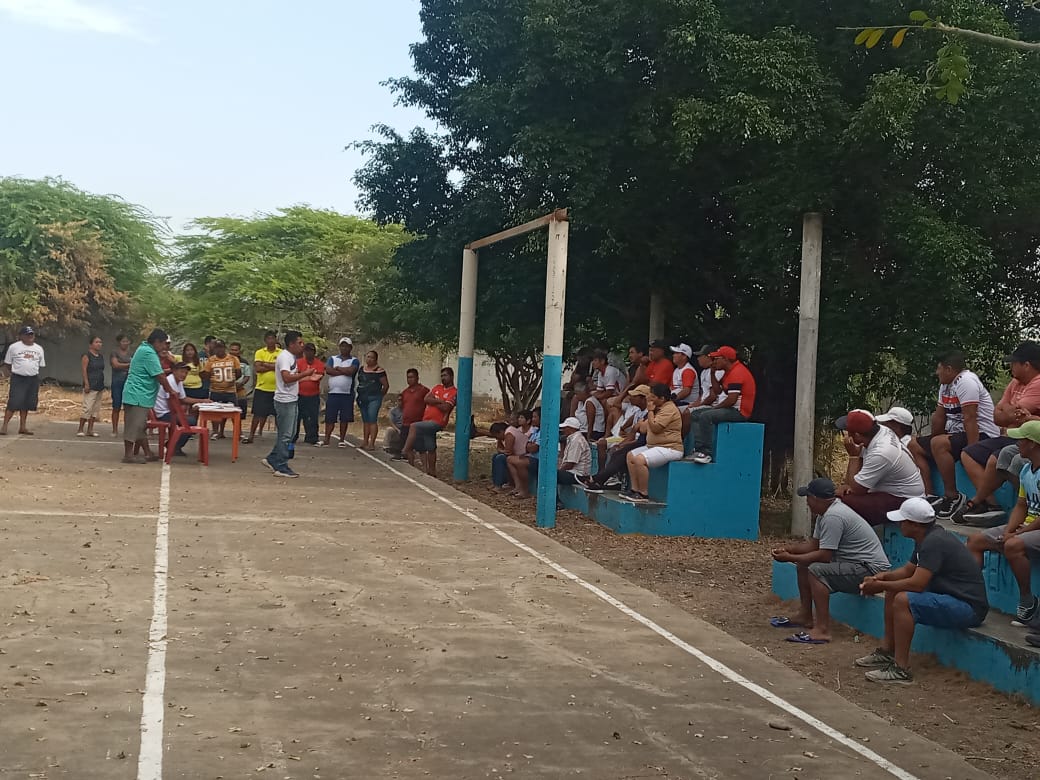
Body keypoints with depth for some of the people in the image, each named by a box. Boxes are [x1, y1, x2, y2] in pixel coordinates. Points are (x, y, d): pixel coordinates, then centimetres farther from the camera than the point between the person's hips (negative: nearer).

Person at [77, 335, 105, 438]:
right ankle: (80, 429, -3)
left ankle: (90, 430, 12)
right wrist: (86, 384, -18)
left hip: (99, 386, 8)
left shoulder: (101, 356, 15)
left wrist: (103, 385, 15)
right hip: (91, 386, -8)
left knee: (96, 408, 7)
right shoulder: (87, 356, -7)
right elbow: (84, 370, -12)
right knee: (87, 407, -10)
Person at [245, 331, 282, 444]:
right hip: (262, 388, 0)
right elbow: (257, 368, -9)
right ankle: (251, 435, 10)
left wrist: (265, 364, -14)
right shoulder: (259, 352, 3)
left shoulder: (281, 353, 1)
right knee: (258, 413, 3)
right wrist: (273, 367, -11)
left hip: (277, 389, 0)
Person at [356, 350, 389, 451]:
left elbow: (386, 385, -4)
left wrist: (379, 395, 4)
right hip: (362, 398, 7)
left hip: (374, 399, -7)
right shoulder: (362, 369, 12)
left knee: (372, 420, -11)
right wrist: (360, 395, 14)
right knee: (365, 420, 11)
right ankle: (365, 442, 17)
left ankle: (371, 443, -12)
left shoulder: (379, 370, -7)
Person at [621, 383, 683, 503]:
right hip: (654, 446, 12)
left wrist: (650, 410, -11)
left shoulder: (669, 409, -16)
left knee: (639, 459, -27)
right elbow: (643, 428, 19)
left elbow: (655, 428, -22)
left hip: (670, 448, -12)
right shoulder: (659, 408, 19)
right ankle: (635, 489, 6)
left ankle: (644, 494, -19)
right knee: (630, 455, 8)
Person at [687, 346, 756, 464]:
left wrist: (716, 407, -9)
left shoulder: (737, 373, -17)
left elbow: (732, 399, -24)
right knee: (696, 416, 9)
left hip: (739, 412, -11)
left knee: (706, 416, -28)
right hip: (731, 409, 11)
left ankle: (707, 453, -27)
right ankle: (699, 449, -4)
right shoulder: (730, 371, 16)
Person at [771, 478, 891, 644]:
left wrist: (790, 558, -16)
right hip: (856, 563, 11)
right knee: (803, 564, 12)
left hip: (871, 570, -11)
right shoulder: (827, 511, 8)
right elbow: (814, 544, 15)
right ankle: (805, 616, 19)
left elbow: (824, 556, -24)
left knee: (816, 570, -27)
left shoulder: (833, 516, -24)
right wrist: (788, 548, 0)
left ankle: (822, 630, -26)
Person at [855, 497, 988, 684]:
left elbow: (916, 584, -28)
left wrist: (880, 586, -16)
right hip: (951, 598, 11)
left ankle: (901, 669, -21)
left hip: (968, 607, -11)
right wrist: (883, 576, 3)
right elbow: (908, 570, 22)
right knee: (893, 592, 13)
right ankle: (887, 651, 17)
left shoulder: (934, 542, -22)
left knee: (903, 600, -26)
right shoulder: (927, 538, 9)